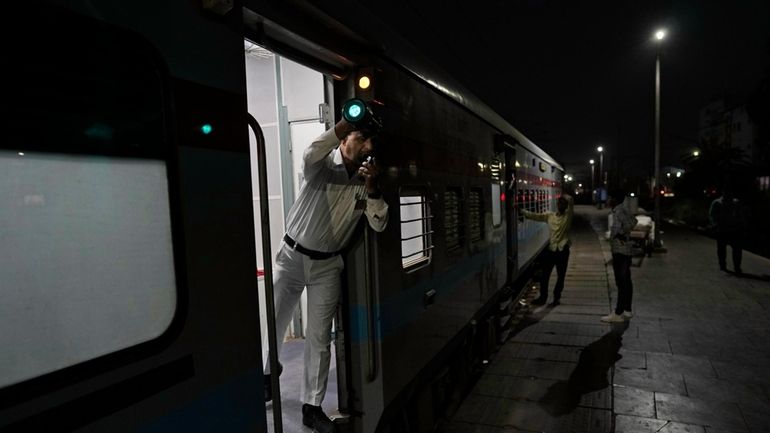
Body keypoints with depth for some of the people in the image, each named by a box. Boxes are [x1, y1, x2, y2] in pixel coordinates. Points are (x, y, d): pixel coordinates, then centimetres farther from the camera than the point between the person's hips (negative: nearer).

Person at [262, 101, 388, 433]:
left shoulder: (366, 178, 0)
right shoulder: (324, 164, -10)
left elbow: (379, 225, -7)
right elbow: (309, 159, -35)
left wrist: (371, 187, -20)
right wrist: (343, 124, -37)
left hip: (327, 265, 2)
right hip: (292, 255, -2)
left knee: (319, 339, 4)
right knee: (273, 326, 9)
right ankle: (267, 375, 39)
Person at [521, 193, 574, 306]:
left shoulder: (568, 216, -2)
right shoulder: (549, 216, 6)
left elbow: (570, 201, -15)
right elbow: (535, 216, 1)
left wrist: (563, 196, 1)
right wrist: (522, 211, -7)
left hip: (563, 250, -2)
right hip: (551, 249, 2)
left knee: (560, 276, 7)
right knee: (544, 274, 6)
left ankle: (557, 297, 23)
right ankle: (543, 297, 19)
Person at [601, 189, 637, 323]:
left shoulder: (620, 210, -16)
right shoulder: (619, 210, 13)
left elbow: (632, 222, -32)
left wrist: (621, 234, -21)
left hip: (620, 251, -11)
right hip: (623, 250, 11)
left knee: (621, 282, -7)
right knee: (625, 281, 15)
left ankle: (618, 313, -3)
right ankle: (627, 310, 23)